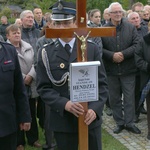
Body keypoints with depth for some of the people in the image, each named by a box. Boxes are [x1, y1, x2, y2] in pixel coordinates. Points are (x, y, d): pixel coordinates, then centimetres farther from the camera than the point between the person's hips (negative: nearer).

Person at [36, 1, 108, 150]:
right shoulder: (45, 53, -1)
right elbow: (43, 87, -3)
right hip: (62, 121, 0)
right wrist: (64, 104, -19)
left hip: (91, 118, 1)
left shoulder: (92, 48, 1)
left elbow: (102, 83, 0)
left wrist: (95, 109, -15)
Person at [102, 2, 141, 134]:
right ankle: (119, 122, 24)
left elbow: (137, 45, -6)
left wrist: (123, 54, -16)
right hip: (111, 70, 0)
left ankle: (129, 123, 18)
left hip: (128, 69, 0)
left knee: (129, 97, 5)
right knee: (114, 98, 10)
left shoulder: (131, 27, 1)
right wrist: (112, 55, -20)